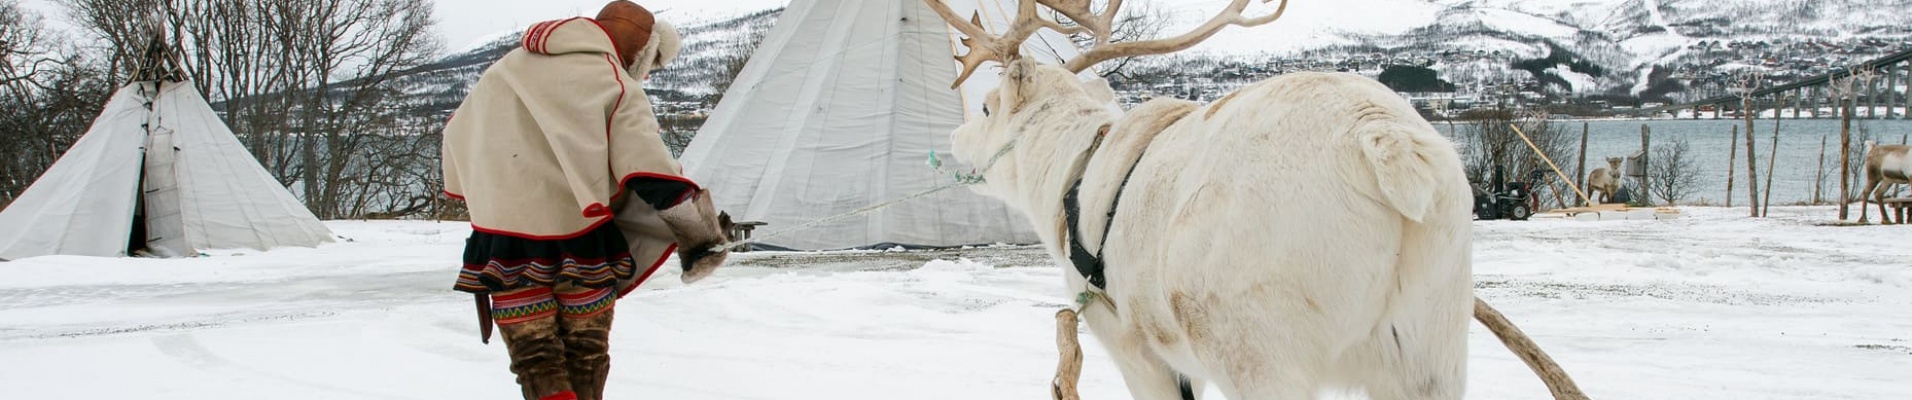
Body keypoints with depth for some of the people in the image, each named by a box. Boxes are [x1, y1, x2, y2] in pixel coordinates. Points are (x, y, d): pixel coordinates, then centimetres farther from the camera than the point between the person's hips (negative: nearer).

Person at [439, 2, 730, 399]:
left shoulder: (506, 68, 12)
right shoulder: (616, 86, -5)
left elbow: (459, 133, 21)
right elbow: (652, 173, -13)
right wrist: (701, 235, -7)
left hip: (503, 240, 3)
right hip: (576, 236, -3)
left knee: (535, 354, 9)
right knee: (586, 353, 14)